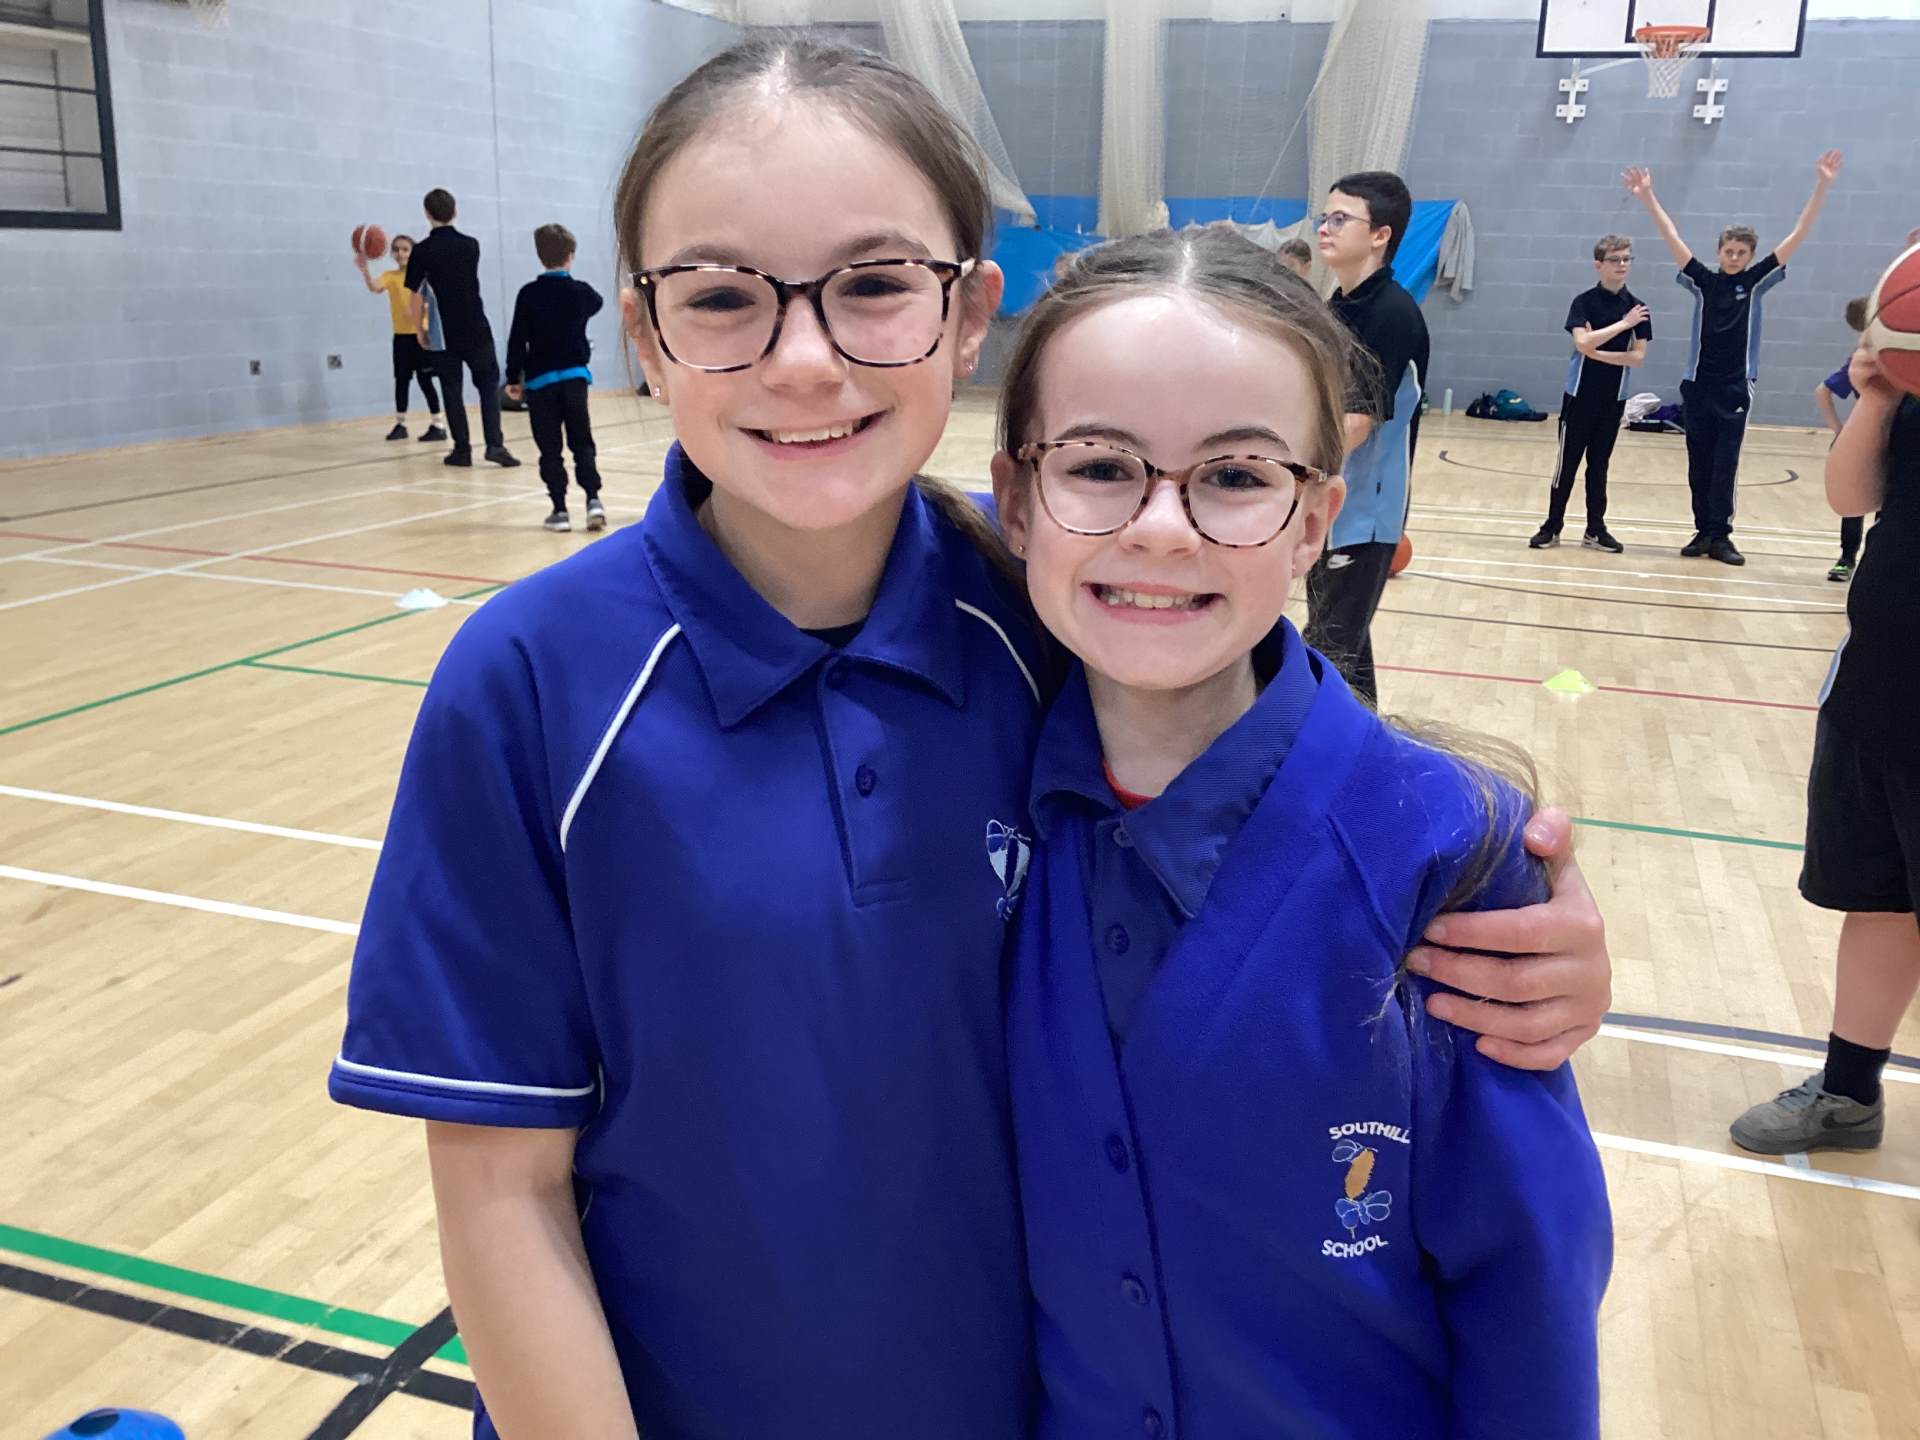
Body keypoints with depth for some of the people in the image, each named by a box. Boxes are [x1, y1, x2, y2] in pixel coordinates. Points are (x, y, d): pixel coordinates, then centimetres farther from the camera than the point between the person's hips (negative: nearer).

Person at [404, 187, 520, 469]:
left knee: (452, 390, 7)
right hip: (476, 329, 1)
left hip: (444, 333, -1)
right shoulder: (471, 245, 2)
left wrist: (419, 328, 8)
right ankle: (495, 444, -5)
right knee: (489, 384, 8)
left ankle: (462, 449, 7)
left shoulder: (422, 251, -7)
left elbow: (417, 297, -6)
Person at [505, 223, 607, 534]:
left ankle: (560, 511, 3)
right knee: (582, 443, 9)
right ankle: (593, 500, -7)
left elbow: (517, 340, -7)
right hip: (575, 376, 2)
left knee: (550, 449, 4)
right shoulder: (581, 292, 1)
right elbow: (596, 304, 27)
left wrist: (513, 378, 2)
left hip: (540, 380, -2)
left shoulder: (529, 294, -7)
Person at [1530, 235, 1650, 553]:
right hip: (1580, 394, -2)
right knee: (1568, 462, 2)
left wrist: (1597, 352, -15)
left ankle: (1595, 530, 16)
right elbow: (1582, 343, -21)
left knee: (1599, 464, 9)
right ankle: (1552, 526, 10)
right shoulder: (1584, 301, -6)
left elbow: (1638, 356, -5)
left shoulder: (1637, 307, 1)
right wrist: (1623, 324, -19)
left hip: (1613, 398, 3)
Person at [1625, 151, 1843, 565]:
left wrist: (1822, 185, -9)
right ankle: (1703, 532, 14)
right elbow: (1671, 237, -4)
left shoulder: (1756, 281, 2)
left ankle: (1720, 535, 2)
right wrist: (1648, 197, -12)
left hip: (1736, 387, -1)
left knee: (1725, 465, -1)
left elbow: (1798, 235, -2)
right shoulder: (1703, 281, 2)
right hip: (1698, 384, 1)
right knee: (1699, 464, 6)